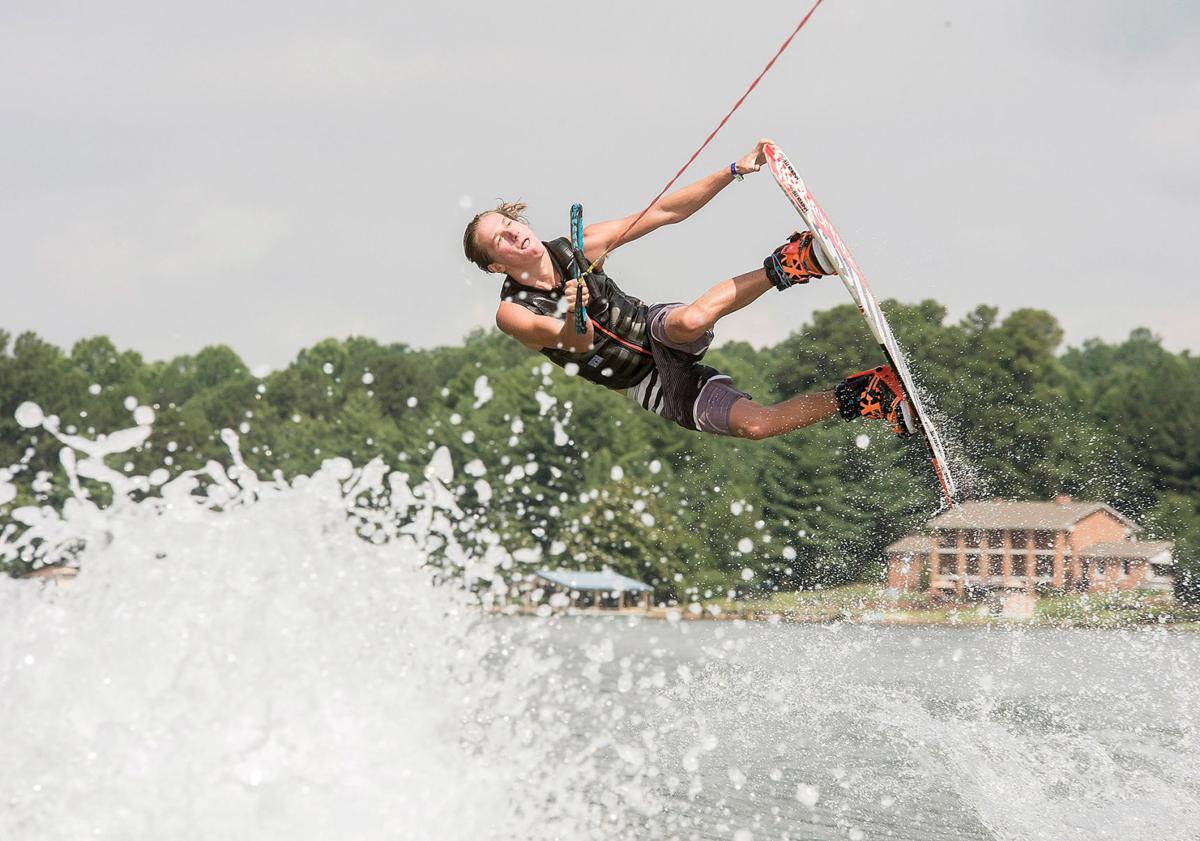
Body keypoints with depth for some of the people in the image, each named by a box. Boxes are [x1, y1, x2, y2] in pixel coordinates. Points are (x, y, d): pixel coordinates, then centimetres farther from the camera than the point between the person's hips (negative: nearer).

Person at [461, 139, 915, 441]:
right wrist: (574, 321, -52)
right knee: (754, 424, -25)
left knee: (687, 320, -39)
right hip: (652, 388, -2)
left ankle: (792, 261, -26)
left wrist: (732, 172, -12)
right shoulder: (513, 313, -12)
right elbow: (578, 343, -27)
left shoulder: (576, 247, -3)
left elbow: (664, 212, -3)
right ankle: (852, 399, -13)